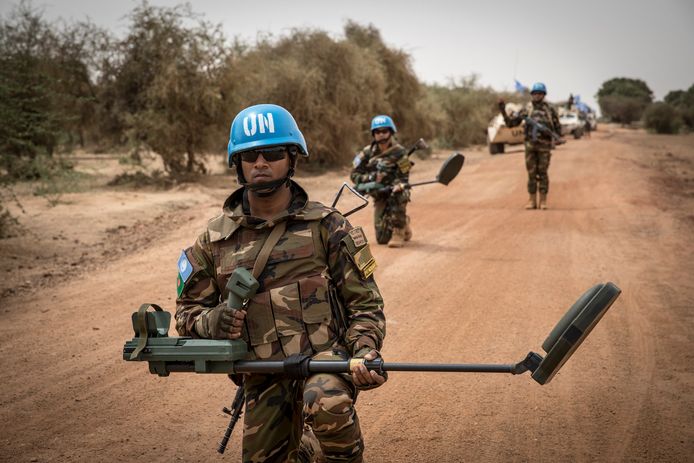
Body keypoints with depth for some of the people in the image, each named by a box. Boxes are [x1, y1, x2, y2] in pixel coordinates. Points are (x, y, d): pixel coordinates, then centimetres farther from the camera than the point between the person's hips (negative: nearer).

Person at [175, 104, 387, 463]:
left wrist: (366, 351, -17)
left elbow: (364, 302, 2)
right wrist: (212, 322, -10)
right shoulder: (215, 239, 6)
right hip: (265, 376, 4)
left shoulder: (326, 226, 0)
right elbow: (188, 311, 14)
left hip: (325, 354, -4)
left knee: (327, 403, -35)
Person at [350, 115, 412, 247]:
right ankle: (404, 224, 32)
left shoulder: (399, 152, -9)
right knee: (382, 238, -3)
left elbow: (403, 178, -9)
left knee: (398, 194, -41)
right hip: (379, 196, 3)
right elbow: (354, 174, -1)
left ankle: (399, 231, -22)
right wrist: (371, 178, -19)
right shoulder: (367, 152, 0)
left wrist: (397, 185, -32)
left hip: (396, 192, -3)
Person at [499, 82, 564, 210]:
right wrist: (503, 111, -4)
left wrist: (558, 138, -10)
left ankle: (543, 201, 6)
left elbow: (557, 126, 7)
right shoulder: (526, 109, 8)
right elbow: (511, 123, 8)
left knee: (542, 173, 0)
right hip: (530, 144, 2)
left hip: (544, 145, -1)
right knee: (531, 173, 3)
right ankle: (532, 200, 10)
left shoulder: (550, 109, 5)